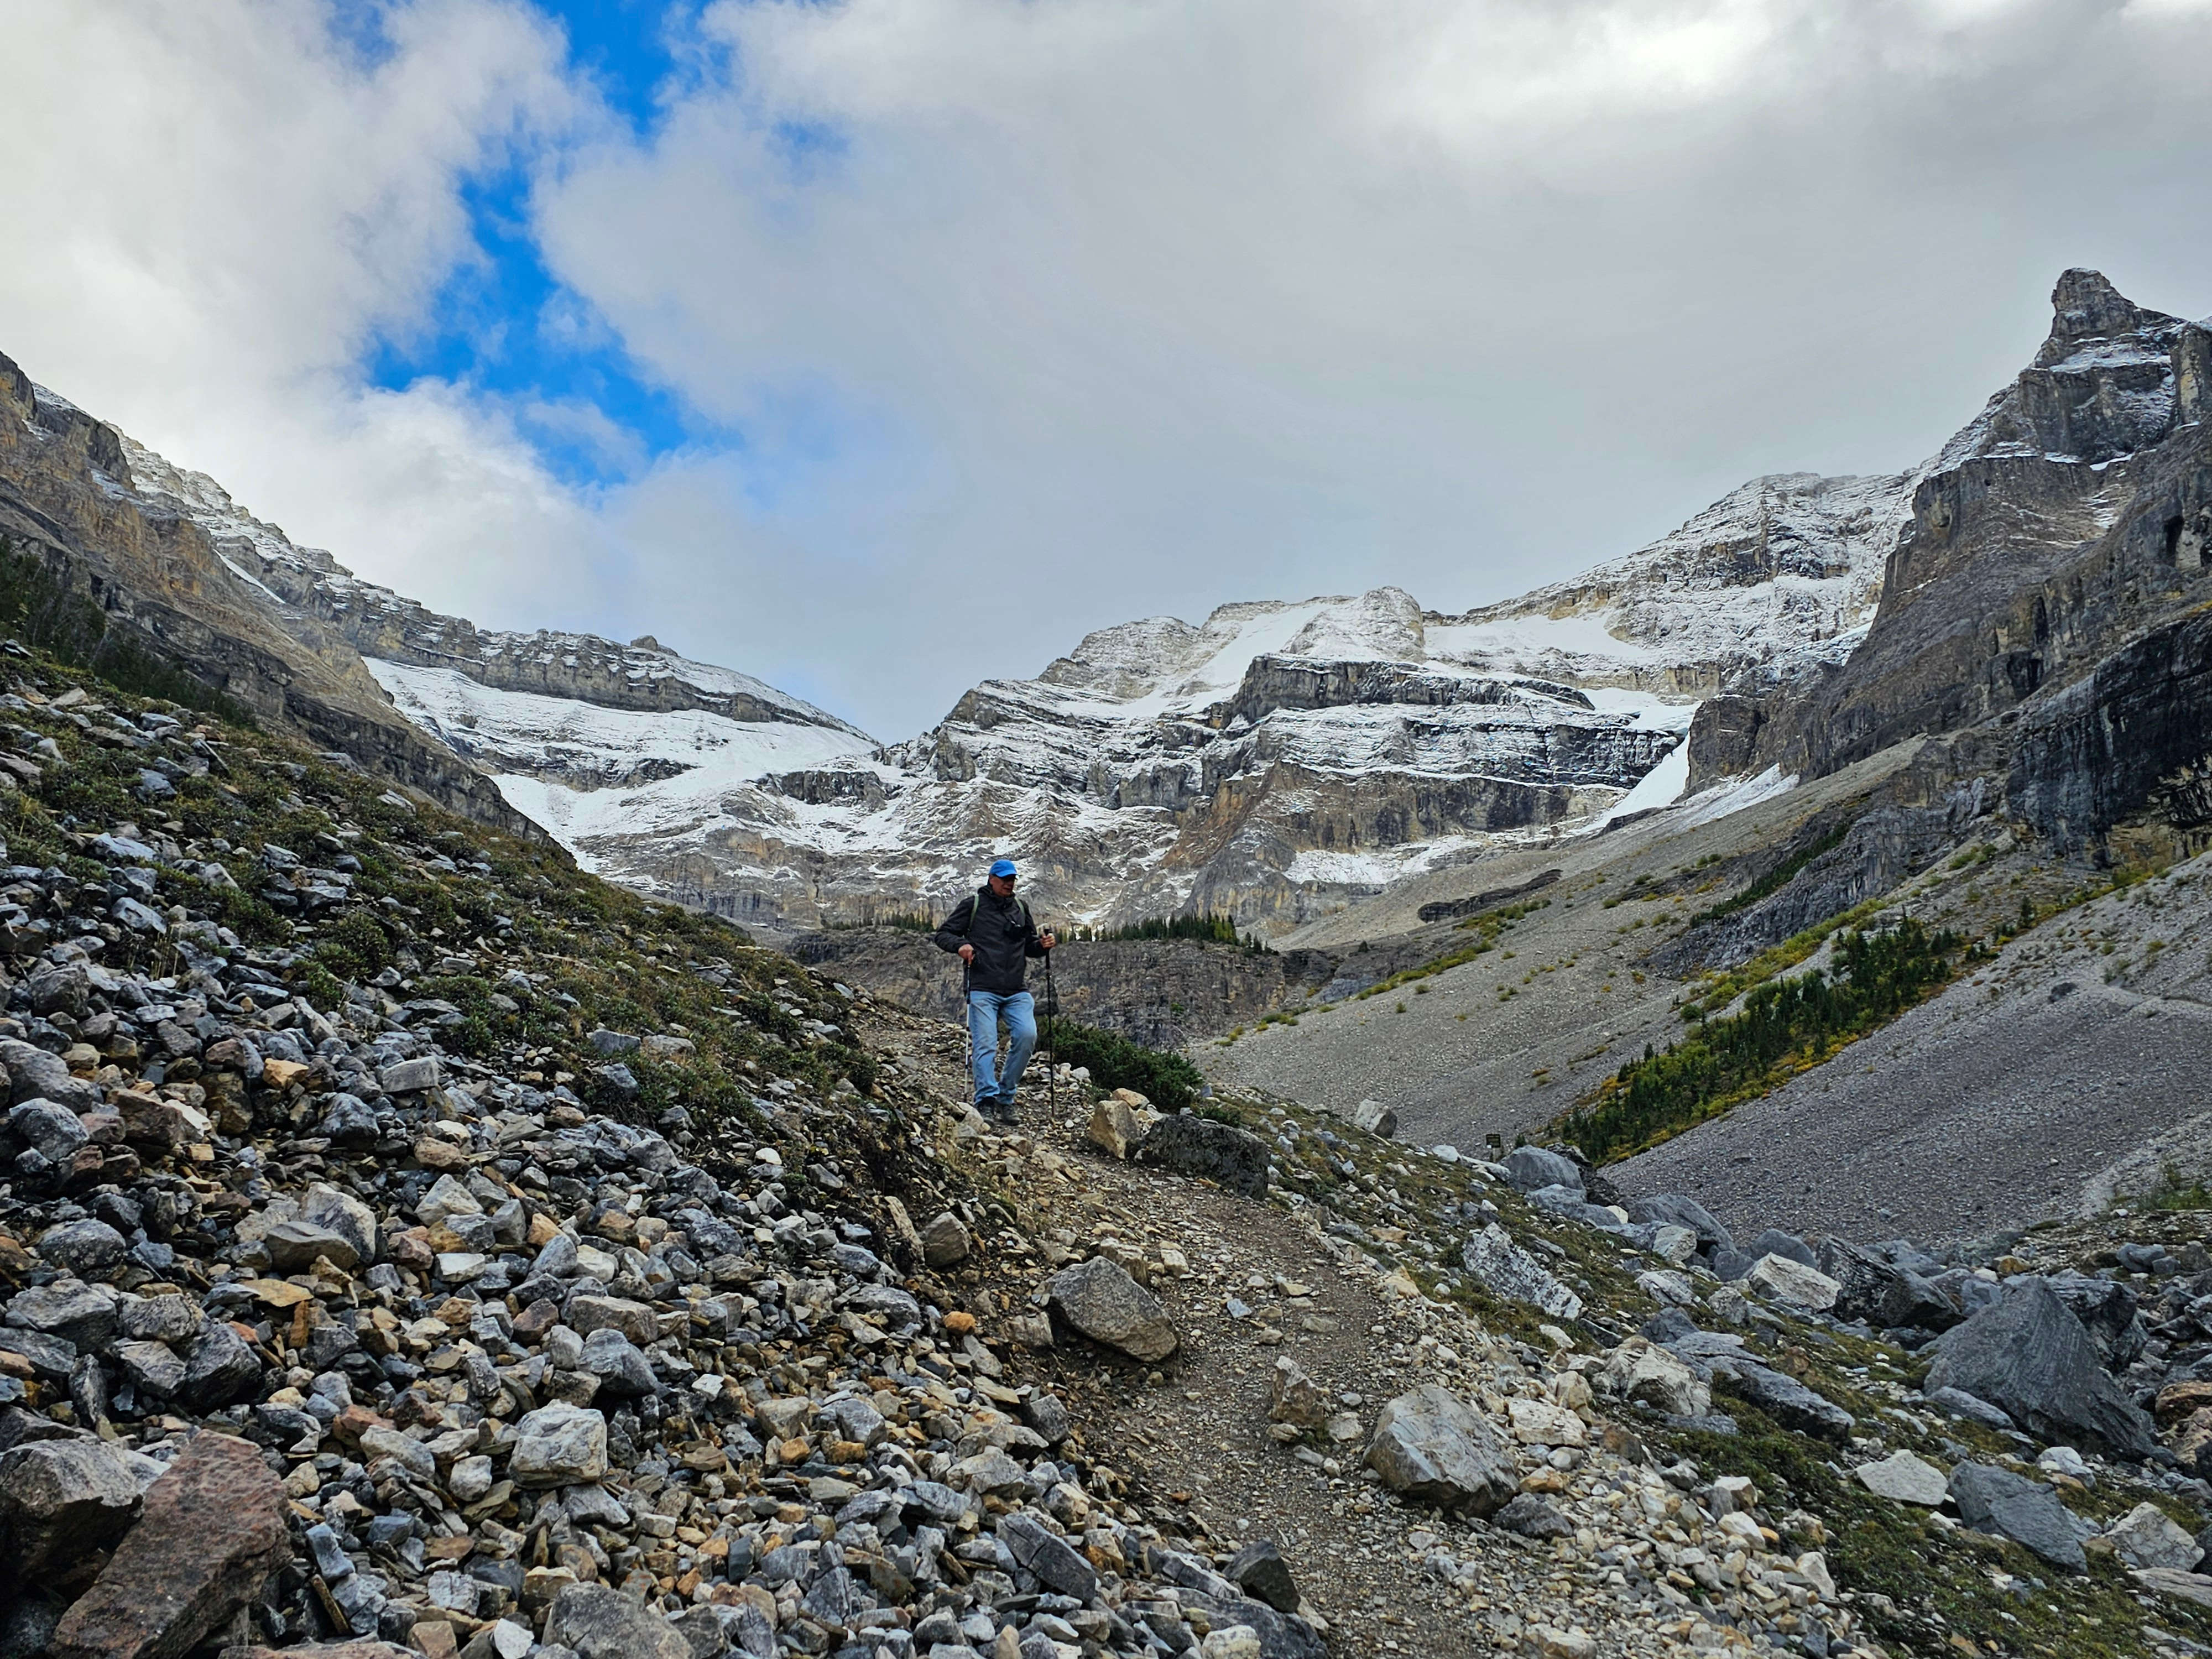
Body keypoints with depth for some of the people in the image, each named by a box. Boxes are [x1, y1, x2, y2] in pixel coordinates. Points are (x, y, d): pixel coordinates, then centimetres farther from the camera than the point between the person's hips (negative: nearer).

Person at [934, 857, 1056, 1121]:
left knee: (1027, 1036, -14)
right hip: (983, 990, -3)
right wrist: (960, 945, -14)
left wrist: (1043, 945, 5)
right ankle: (986, 1100, -14)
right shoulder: (973, 904, 7)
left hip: (1017, 992, 3)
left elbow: (1030, 946, 28)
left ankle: (1005, 1096, -1)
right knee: (986, 1045, -13)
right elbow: (943, 934, 7)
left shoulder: (1021, 908, 20)